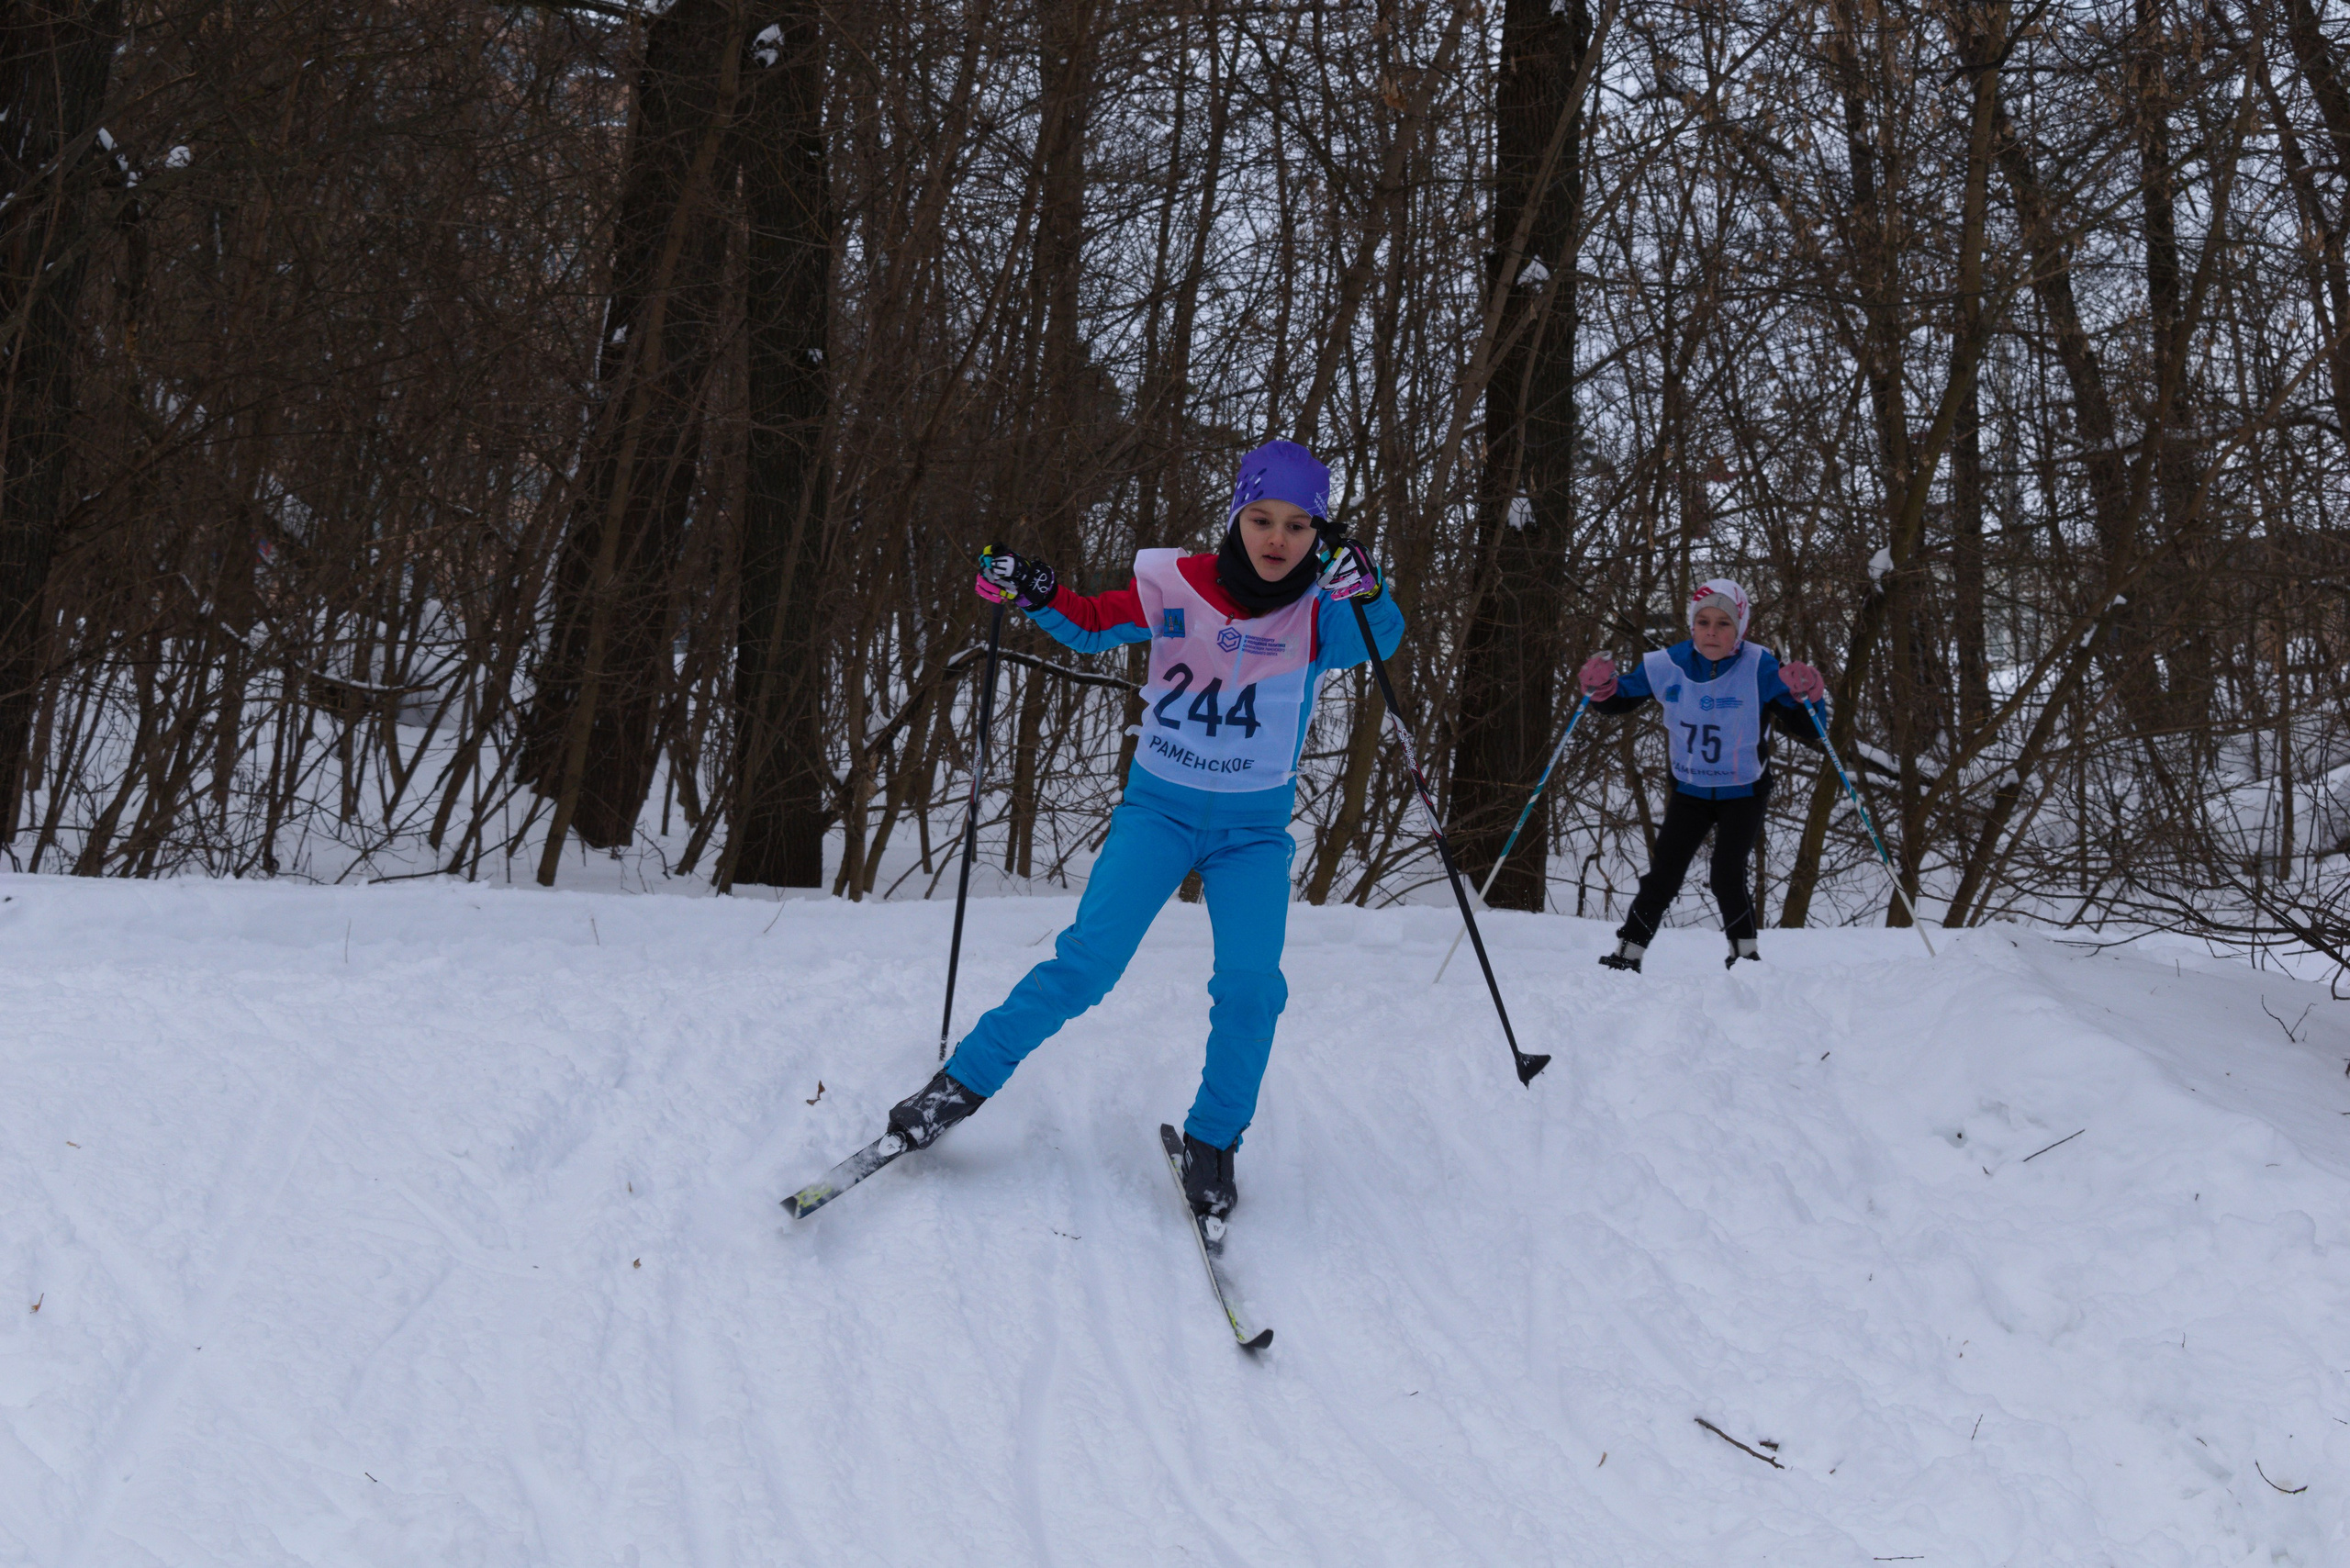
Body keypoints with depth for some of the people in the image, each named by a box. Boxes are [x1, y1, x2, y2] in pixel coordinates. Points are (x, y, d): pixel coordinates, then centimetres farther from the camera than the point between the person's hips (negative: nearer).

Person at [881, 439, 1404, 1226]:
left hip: (1255, 830, 0)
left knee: (1251, 985, -15)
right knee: (1086, 962, -13)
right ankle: (966, 1080, 3)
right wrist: (1035, 593, -12)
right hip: (1159, 807, 0)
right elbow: (1092, 624, 7)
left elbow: (1380, 639, -28)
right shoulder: (1176, 587, -6)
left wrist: (1363, 587, -49)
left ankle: (1212, 1144, 6)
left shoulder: (1319, 615, -8)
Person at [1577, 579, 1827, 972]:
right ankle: (1626, 954, 10)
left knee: (1727, 876, -15)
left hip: (1744, 793, -3)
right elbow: (1621, 699, 4)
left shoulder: (1761, 669, -18)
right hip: (1690, 790, 3)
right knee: (1662, 876, 0)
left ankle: (1746, 955, 3)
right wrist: (1602, 686, -19)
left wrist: (1804, 698, -38)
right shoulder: (1668, 666, -11)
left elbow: (1808, 733, -17)